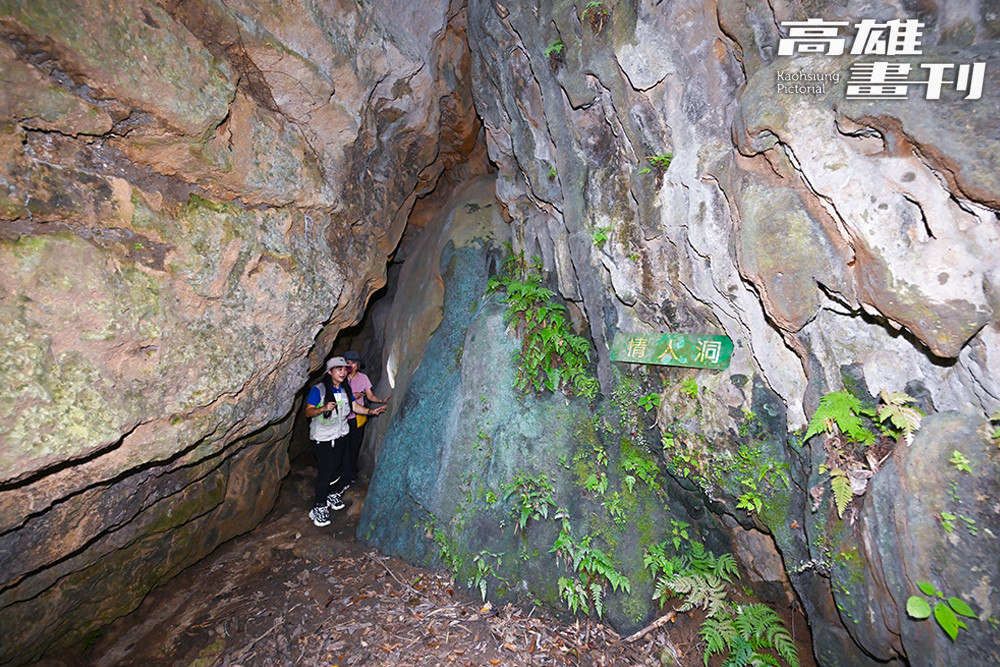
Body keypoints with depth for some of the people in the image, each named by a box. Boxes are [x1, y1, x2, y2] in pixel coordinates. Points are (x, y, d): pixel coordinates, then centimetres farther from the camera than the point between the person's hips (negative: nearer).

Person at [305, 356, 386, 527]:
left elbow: (354, 406, 7)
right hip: (321, 438, -5)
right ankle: (319, 507, 6)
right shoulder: (318, 390, -17)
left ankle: (330, 493, 34)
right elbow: (308, 412, -19)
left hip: (340, 436, 6)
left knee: (336, 466, 12)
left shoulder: (346, 389, 1)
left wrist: (370, 411, -7)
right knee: (325, 469, -6)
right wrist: (324, 408, -36)